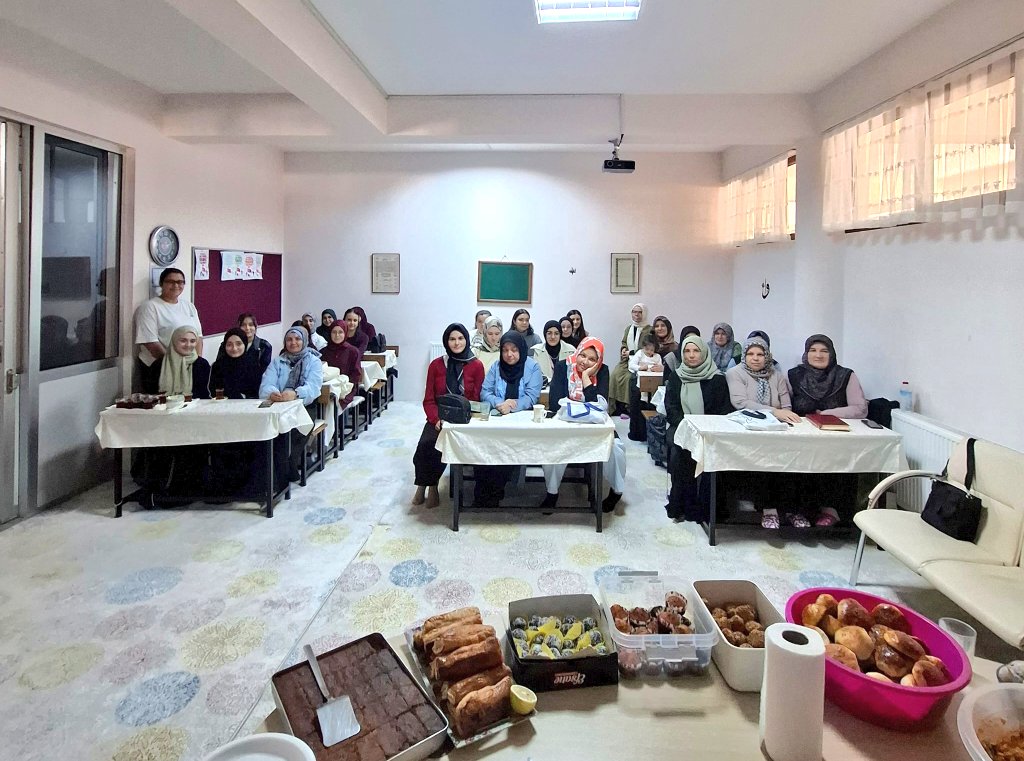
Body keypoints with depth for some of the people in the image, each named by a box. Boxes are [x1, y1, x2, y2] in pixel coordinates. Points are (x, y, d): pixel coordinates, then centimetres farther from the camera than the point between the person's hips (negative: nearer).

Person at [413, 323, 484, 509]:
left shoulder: (476, 366, 2)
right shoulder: (436, 365, 7)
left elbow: (475, 399, 2)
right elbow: (428, 399, 6)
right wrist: (436, 419, -13)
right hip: (438, 419, 2)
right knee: (425, 444, -27)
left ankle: (431, 485, -8)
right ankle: (424, 485, -7)